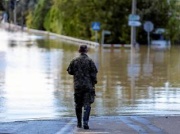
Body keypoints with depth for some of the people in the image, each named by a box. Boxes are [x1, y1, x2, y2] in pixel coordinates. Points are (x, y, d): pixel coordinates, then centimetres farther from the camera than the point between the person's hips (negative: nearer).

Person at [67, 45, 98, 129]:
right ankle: (85, 122, -16)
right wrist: (94, 82, 6)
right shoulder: (89, 61, -7)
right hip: (88, 86, -2)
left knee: (78, 105, 14)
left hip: (77, 85, 2)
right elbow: (94, 73, -8)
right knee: (87, 105, -2)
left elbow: (70, 71, 7)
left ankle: (79, 123, 21)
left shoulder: (74, 61, 0)